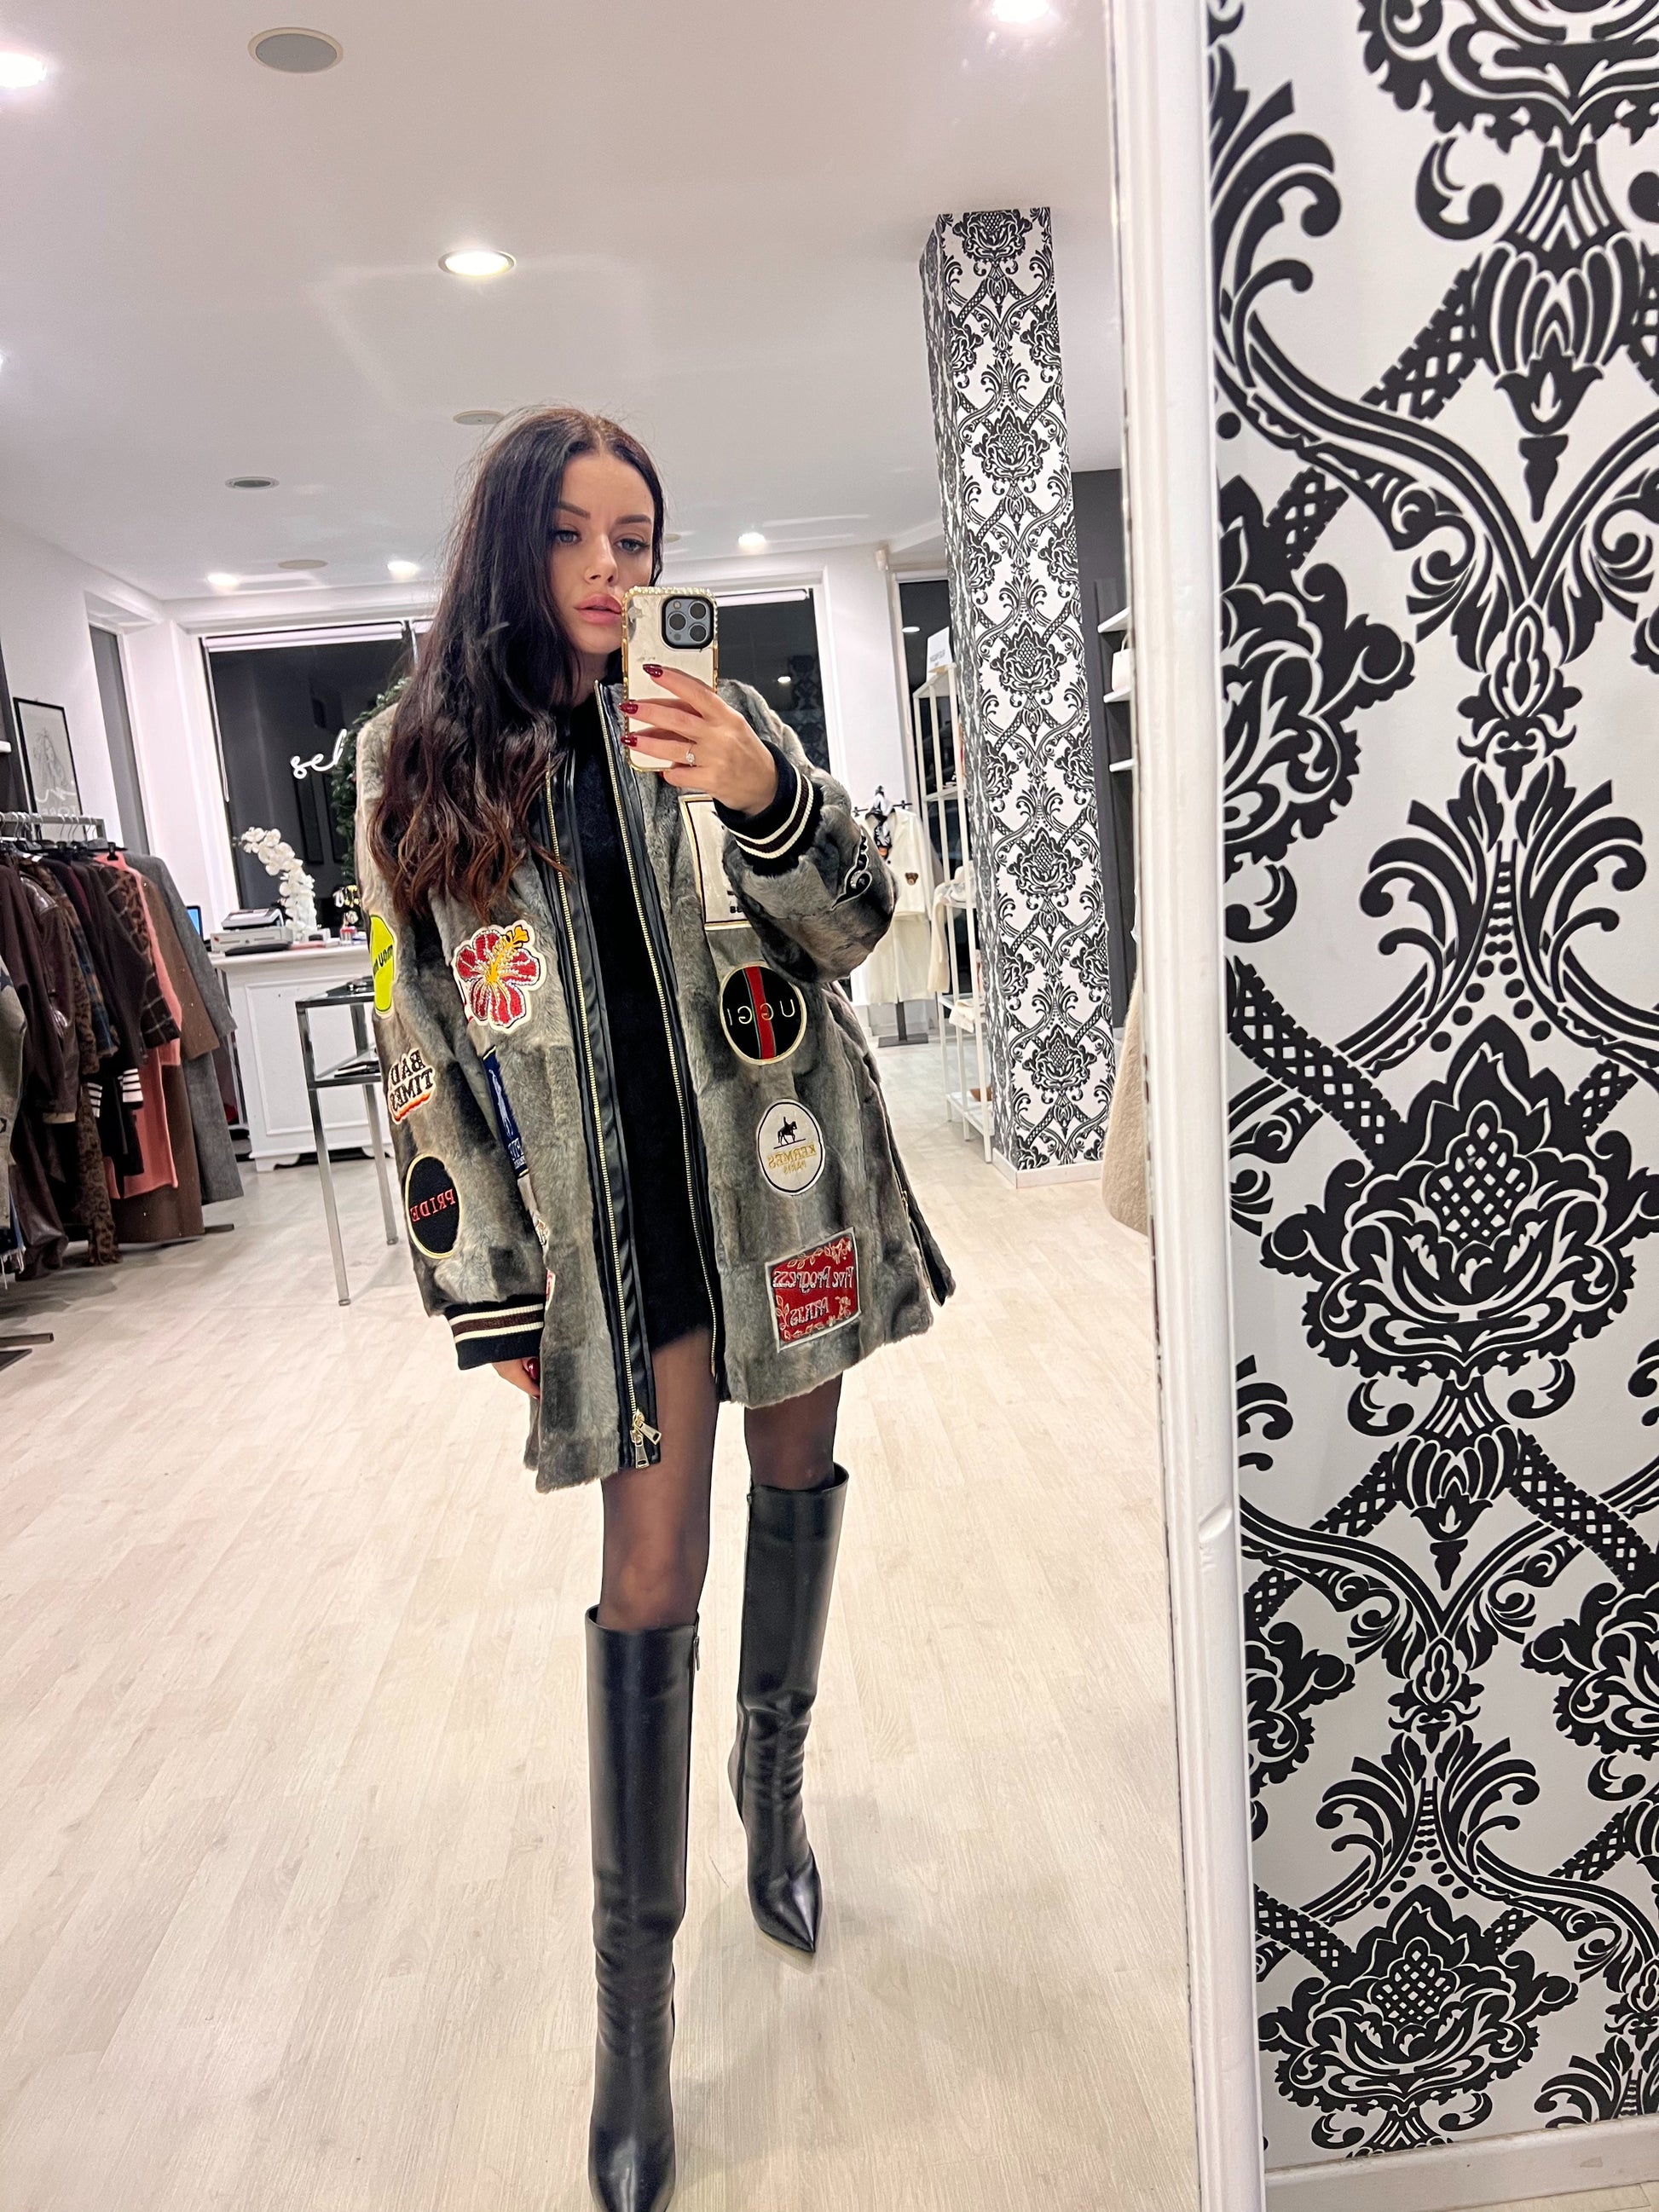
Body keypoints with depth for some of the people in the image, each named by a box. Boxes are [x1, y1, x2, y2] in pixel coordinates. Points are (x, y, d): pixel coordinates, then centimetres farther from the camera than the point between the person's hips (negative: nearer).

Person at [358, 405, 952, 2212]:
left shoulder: (712, 722, 2)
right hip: (618, 1213, -2)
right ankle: (633, 1985, 17)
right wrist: (492, 1290, -1)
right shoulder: (420, 766, 1)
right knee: (648, 1578, -1)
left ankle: (776, 1772, 43)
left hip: (783, 1171, 2)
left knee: (797, 1473, 16)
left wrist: (766, 802, -26)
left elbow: (850, 926, -4)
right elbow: (425, 1042, 1)